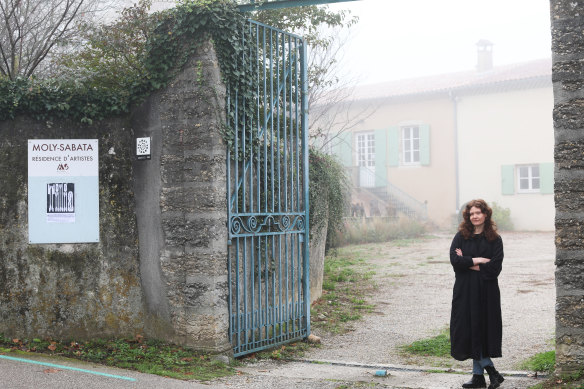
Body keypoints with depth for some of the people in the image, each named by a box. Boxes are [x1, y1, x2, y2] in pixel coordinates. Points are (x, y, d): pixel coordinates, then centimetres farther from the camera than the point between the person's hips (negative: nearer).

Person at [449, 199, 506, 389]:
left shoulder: (494, 239, 1)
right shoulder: (461, 236, 5)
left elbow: (494, 267, -10)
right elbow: (454, 259, -9)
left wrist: (467, 262, -10)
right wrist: (477, 261, -13)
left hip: (486, 292, -2)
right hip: (465, 291, 2)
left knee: (480, 330, -1)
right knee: (470, 331, 2)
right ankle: (491, 372, 11)